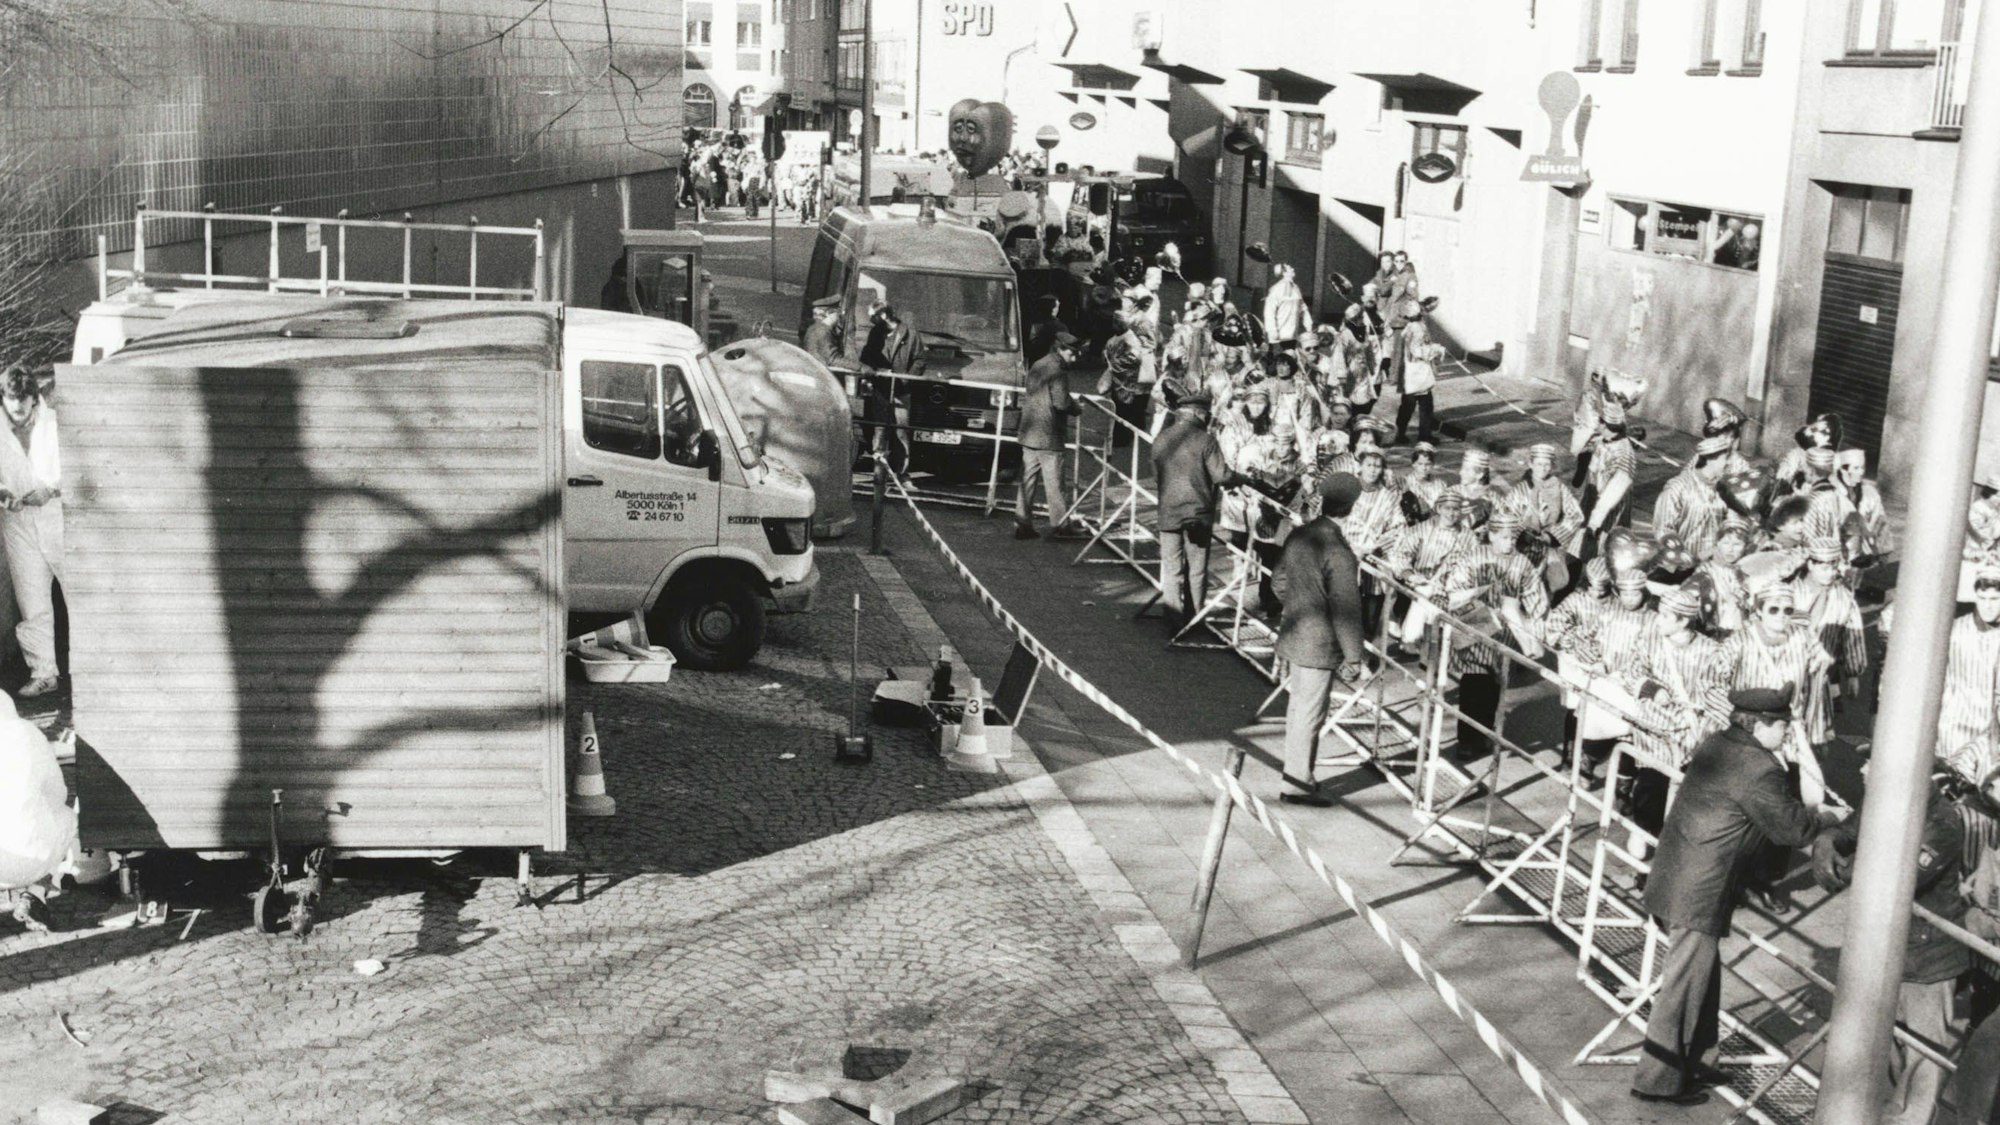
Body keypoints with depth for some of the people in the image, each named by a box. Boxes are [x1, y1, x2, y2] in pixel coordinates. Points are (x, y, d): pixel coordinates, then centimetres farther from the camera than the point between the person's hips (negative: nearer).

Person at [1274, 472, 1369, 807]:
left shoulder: (1298, 537, 1)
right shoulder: (1338, 552, -23)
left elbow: (1281, 579, 12)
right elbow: (1345, 609, -20)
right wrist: (1353, 656, -13)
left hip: (1294, 637, 8)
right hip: (1321, 644, -8)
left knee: (1298, 704, 19)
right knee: (1310, 713, 1)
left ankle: (1295, 772, 31)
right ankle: (1298, 784, 10)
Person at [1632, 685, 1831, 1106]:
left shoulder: (1715, 745, 9)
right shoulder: (1759, 769, -19)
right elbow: (1791, 828, -11)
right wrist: (1820, 817, 8)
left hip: (1675, 877, 10)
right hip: (1699, 893, -10)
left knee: (1704, 976, 22)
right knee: (1684, 984, 1)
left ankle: (1693, 1061, 35)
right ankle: (1658, 1080, 10)